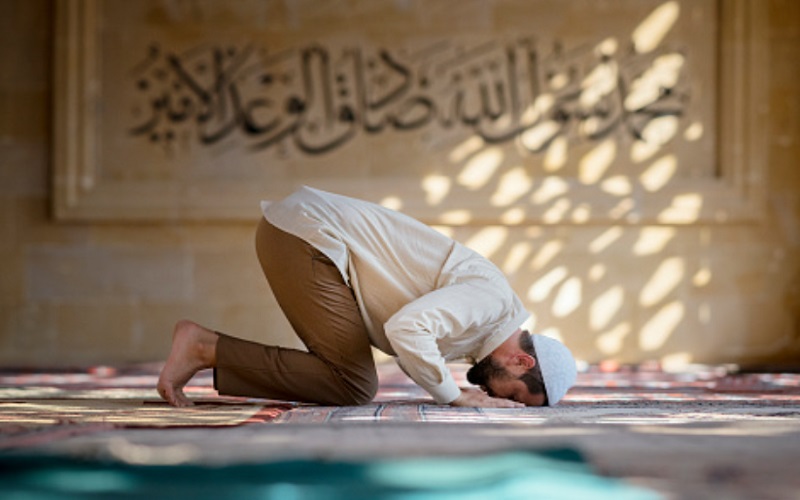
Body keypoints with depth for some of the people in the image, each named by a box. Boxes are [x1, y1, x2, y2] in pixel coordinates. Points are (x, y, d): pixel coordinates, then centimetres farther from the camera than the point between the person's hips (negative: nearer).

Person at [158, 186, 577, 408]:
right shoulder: (492, 299, -15)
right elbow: (406, 328, -29)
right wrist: (456, 397, -15)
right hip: (305, 235, -9)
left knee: (347, 380, 5)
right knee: (353, 387, -10)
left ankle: (206, 352, 5)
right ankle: (205, 347, -7)